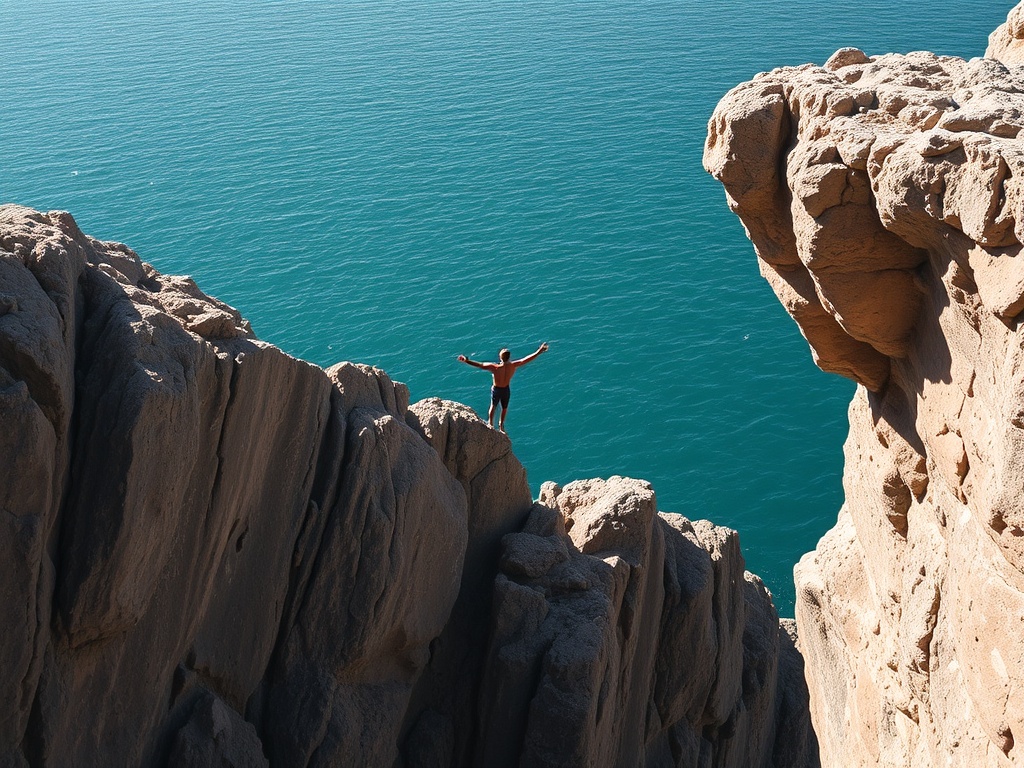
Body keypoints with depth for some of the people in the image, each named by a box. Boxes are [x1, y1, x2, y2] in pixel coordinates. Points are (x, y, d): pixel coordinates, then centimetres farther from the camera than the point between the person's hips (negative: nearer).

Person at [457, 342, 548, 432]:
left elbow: (480, 365, -33)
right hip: (506, 390, 2)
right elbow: (527, 359, -19)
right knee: (504, 408, 27)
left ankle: (490, 423, 45)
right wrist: (539, 351, -11)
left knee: (493, 406, 26)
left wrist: (466, 360, -28)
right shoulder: (513, 366, -27)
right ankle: (501, 424, 47)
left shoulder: (495, 367, -34)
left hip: (496, 390, -2)